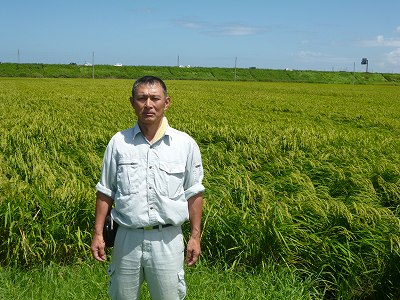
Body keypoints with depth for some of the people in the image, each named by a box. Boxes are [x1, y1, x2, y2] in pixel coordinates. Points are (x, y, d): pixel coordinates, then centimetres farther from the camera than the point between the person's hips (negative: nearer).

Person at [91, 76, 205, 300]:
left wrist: (195, 236, 2)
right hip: (128, 238, 1)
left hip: (167, 239, -1)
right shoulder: (119, 142, -1)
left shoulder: (186, 144, -3)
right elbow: (105, 193, 5)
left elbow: (194, 194, 3)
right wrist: (98, 234, 2)